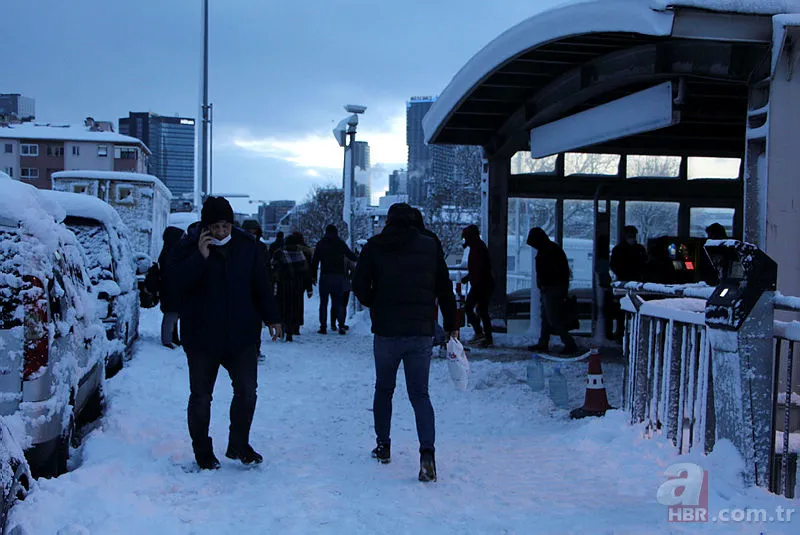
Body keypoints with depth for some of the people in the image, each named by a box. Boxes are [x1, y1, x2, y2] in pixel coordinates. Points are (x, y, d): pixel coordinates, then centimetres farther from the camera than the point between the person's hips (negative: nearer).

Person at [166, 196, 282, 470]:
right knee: (201, 396, 7)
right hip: (202, 337, -2)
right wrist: (200, 257, -24)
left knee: (247, 392, 4)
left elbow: (261, 286, 10)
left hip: (242, 335, 2)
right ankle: (202, 450, 23)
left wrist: (271, 318, 9)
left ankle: (238, 445, 22)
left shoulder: (247, 245, 3)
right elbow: (174, 281, -16)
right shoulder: (189, 246, -5)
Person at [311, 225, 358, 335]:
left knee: (323, 302, 6)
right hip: (339, 276, 1)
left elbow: (315, 261, 0)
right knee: (338, 302, 6)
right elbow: (351, 256, 15)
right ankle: (341, 326, -4)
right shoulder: (341, 243, 6)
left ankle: (323, 326, 2)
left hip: (325, 276, -1)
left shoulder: (321, 244, 3)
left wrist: (313, 275, 4)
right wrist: (357, 258, 37)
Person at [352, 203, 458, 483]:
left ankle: (383, 446, 26)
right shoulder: (430, 246, 4)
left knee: (383, 389, 19)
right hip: (421, 333, 1)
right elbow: (445, 290, 6)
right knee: (420, 394, 5)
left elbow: (359, 286, -4)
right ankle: (427, 452, -13)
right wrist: (451, 326, 14)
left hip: (386, 332, -1)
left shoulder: (375, 246, -1)